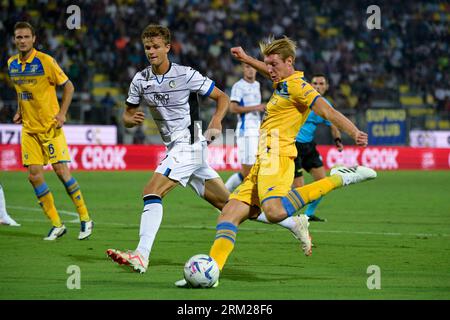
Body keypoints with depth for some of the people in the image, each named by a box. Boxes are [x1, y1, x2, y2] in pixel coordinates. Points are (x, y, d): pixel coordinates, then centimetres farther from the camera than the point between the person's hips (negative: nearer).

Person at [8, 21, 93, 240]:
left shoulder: (45, 61, -11)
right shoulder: (12, 64, 6)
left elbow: (68, 86, -5)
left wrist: (62, 113, -13)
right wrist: (20, 111, 10)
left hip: (50, 126, -5)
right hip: (29, 128, 5)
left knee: (61, 171, -9)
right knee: (34, 175, -4)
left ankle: (85, 219, 5)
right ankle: (56, 225, 6)